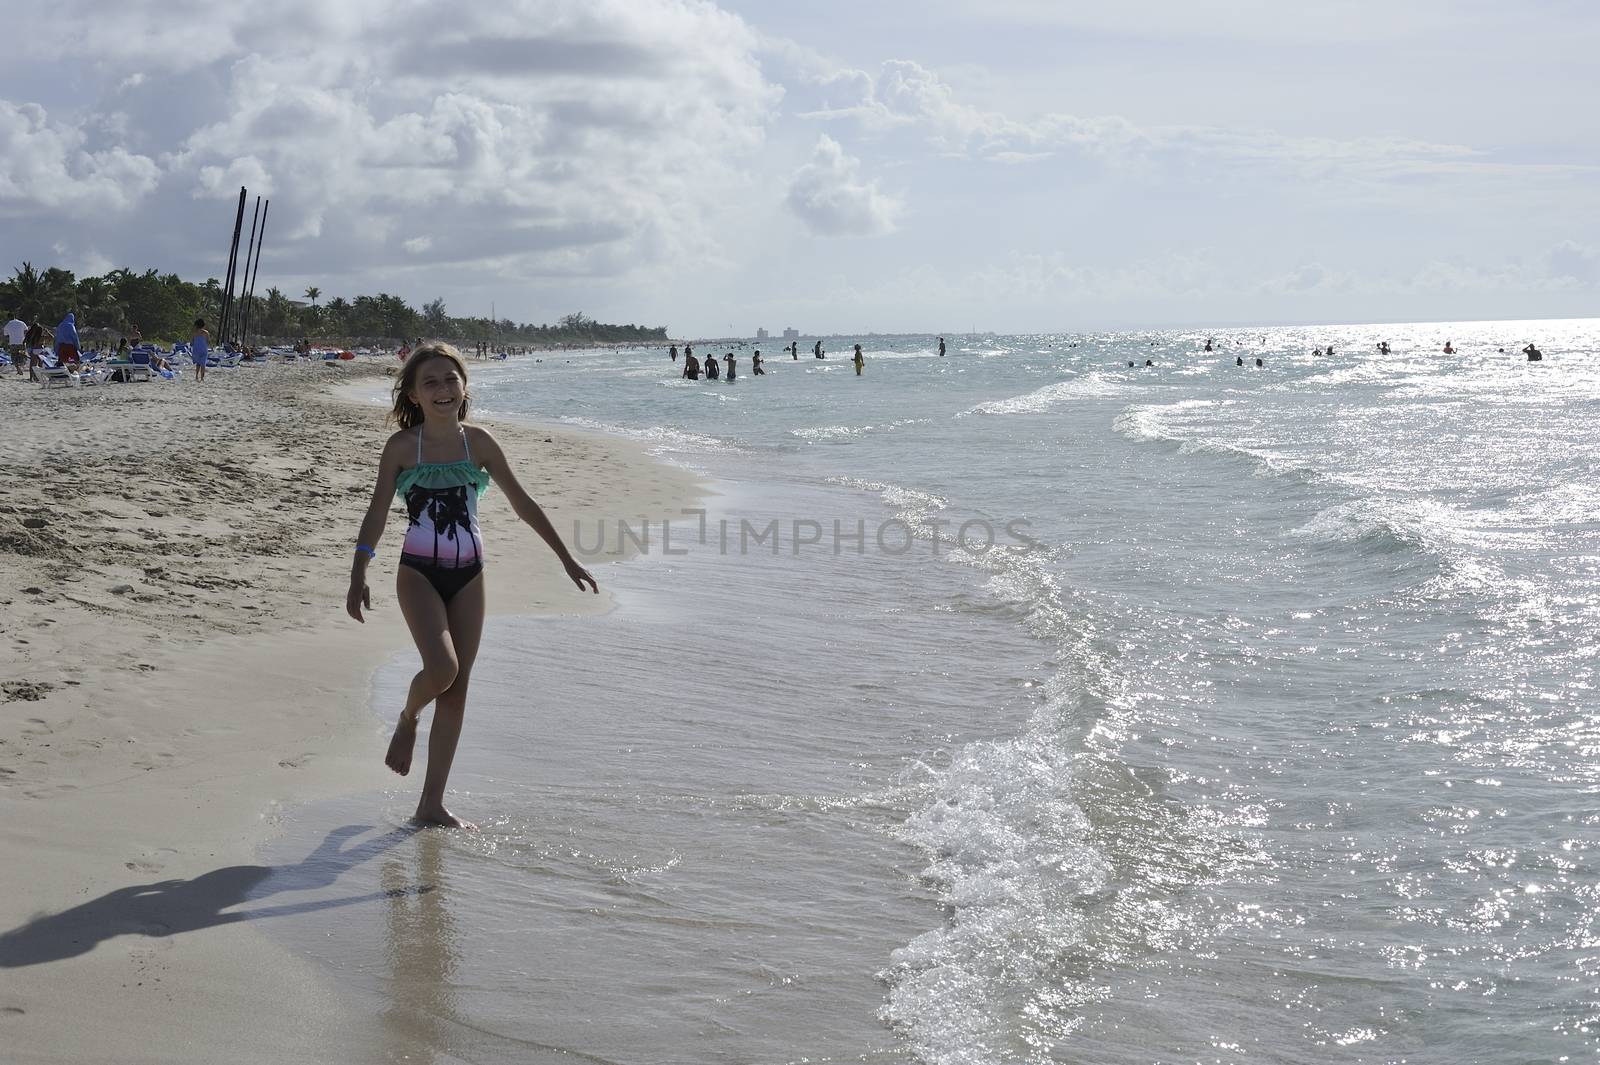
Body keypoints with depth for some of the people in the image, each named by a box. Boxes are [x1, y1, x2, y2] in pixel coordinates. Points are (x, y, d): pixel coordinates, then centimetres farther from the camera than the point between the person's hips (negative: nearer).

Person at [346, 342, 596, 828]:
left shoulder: (478, 442, 3)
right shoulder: (402, 446, -3)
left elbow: (522, 503, 9)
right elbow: (377, 514, -4)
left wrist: (566, 558, 11)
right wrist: (359, 575, -14)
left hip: (468, 575, 3)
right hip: (419, 573, -3)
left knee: (457, 689, 3)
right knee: (442, 668, -24)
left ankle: (432, 804, 12)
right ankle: (407, 721, 13)